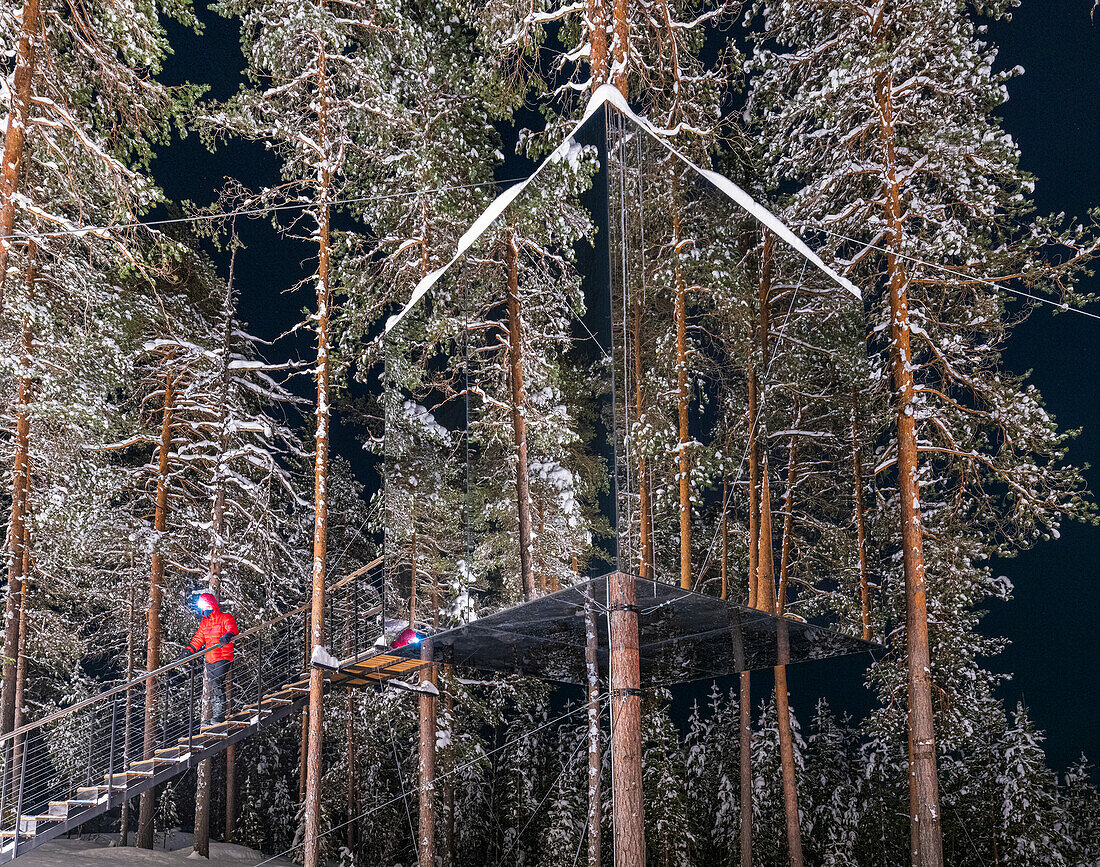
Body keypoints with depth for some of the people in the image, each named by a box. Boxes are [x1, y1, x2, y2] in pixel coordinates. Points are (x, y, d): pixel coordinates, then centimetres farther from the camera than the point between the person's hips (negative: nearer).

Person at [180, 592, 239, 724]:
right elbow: (199, 639, 24)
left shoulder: (225, 618, -4)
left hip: (223, 658, -7)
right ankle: (214, 715, 13)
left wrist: (228, 635, -44)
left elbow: (233, 629, -22)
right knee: (212, 688, 8)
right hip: (209, 660, 8)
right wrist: (188, 651, 12)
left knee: (217, 685, -18)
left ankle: (220, 715, -17)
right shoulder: (205, 622, 18)